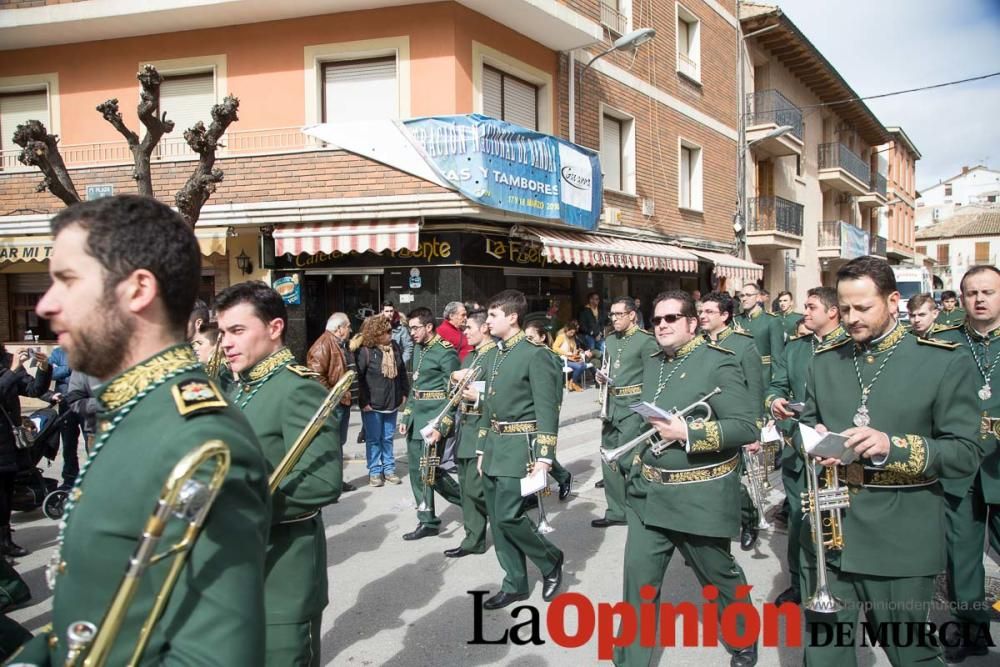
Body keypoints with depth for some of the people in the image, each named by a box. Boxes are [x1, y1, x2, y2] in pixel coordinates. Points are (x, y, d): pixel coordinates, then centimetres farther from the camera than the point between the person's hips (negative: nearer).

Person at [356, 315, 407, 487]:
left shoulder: (395, 347, 2)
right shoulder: (365, 351, -16)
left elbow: (402, 372, 11)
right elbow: (358, 378, -14)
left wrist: (404, 393, 9)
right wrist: (364, 401, -15)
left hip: (392, 402, 5)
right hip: (372, 405, -5)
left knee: (388, 438, 15)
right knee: (373, 439, 7)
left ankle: (389, 469, 25)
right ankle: (375, 471, 17)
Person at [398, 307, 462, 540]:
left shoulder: (446, 353, -13)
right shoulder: (418, 349, 14)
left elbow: (452, 394, -16)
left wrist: (441, 427, -20)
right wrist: (406, 417, 16)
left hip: (433, 420, -8)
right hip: (416, 419, 8)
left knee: (431, 471, -5)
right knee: (417, 471, 9)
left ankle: (468, 500, 12)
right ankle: (427, 521, 21)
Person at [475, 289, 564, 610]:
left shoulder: (535, 355, -12)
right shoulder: (495, 355, 12)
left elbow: (547, 410, -14)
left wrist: (543, 457, -19)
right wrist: (482, 449, 17)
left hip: (519, 447, -8)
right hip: (495, 447, 8)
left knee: (509, 516, -10)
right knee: (497, 519, 10)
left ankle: (550, 560, 16)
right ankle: (515, 584, 23)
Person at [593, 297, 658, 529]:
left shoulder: (646, 340, -9)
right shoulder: (610, 340, 13)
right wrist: (602, 377, 4)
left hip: (634, 407, -8)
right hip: (612, 406, 8)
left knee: (626, 460, -9)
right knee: (608, 459, 10)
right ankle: (616, 511, 22)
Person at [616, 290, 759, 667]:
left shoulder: (718, 363, -13)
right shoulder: (652, 364, 10)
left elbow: (747, 427, -19)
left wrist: (687, 433, -26)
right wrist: (639, 462, 13)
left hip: (700, 497, -5)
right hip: (648, 494, 6)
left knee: (719, 576, 15)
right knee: (638, 575, 2)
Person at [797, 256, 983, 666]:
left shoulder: (945, 363, -5)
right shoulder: (824, 361, 9)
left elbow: (967, 453, -9)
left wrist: (893, 446, -24)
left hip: (900, 540, -3)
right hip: (826, 533, 4)